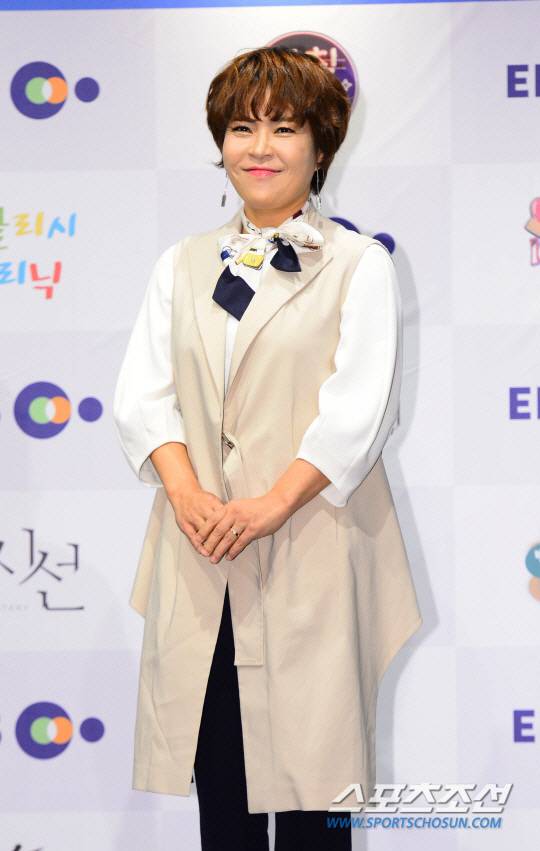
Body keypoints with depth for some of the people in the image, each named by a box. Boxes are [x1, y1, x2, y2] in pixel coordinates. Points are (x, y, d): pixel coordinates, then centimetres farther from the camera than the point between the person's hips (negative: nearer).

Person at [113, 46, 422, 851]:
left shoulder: (360, 265, 2)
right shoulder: (182, 265, 14)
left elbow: (359, 409, -8)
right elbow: (141, 392, 6)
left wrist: (272, 502, -17)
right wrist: (188, 495, -11)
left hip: (309, 551, -3)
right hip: (199, 557, 4)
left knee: (307, 762, 1)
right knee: (217, 768, 7)